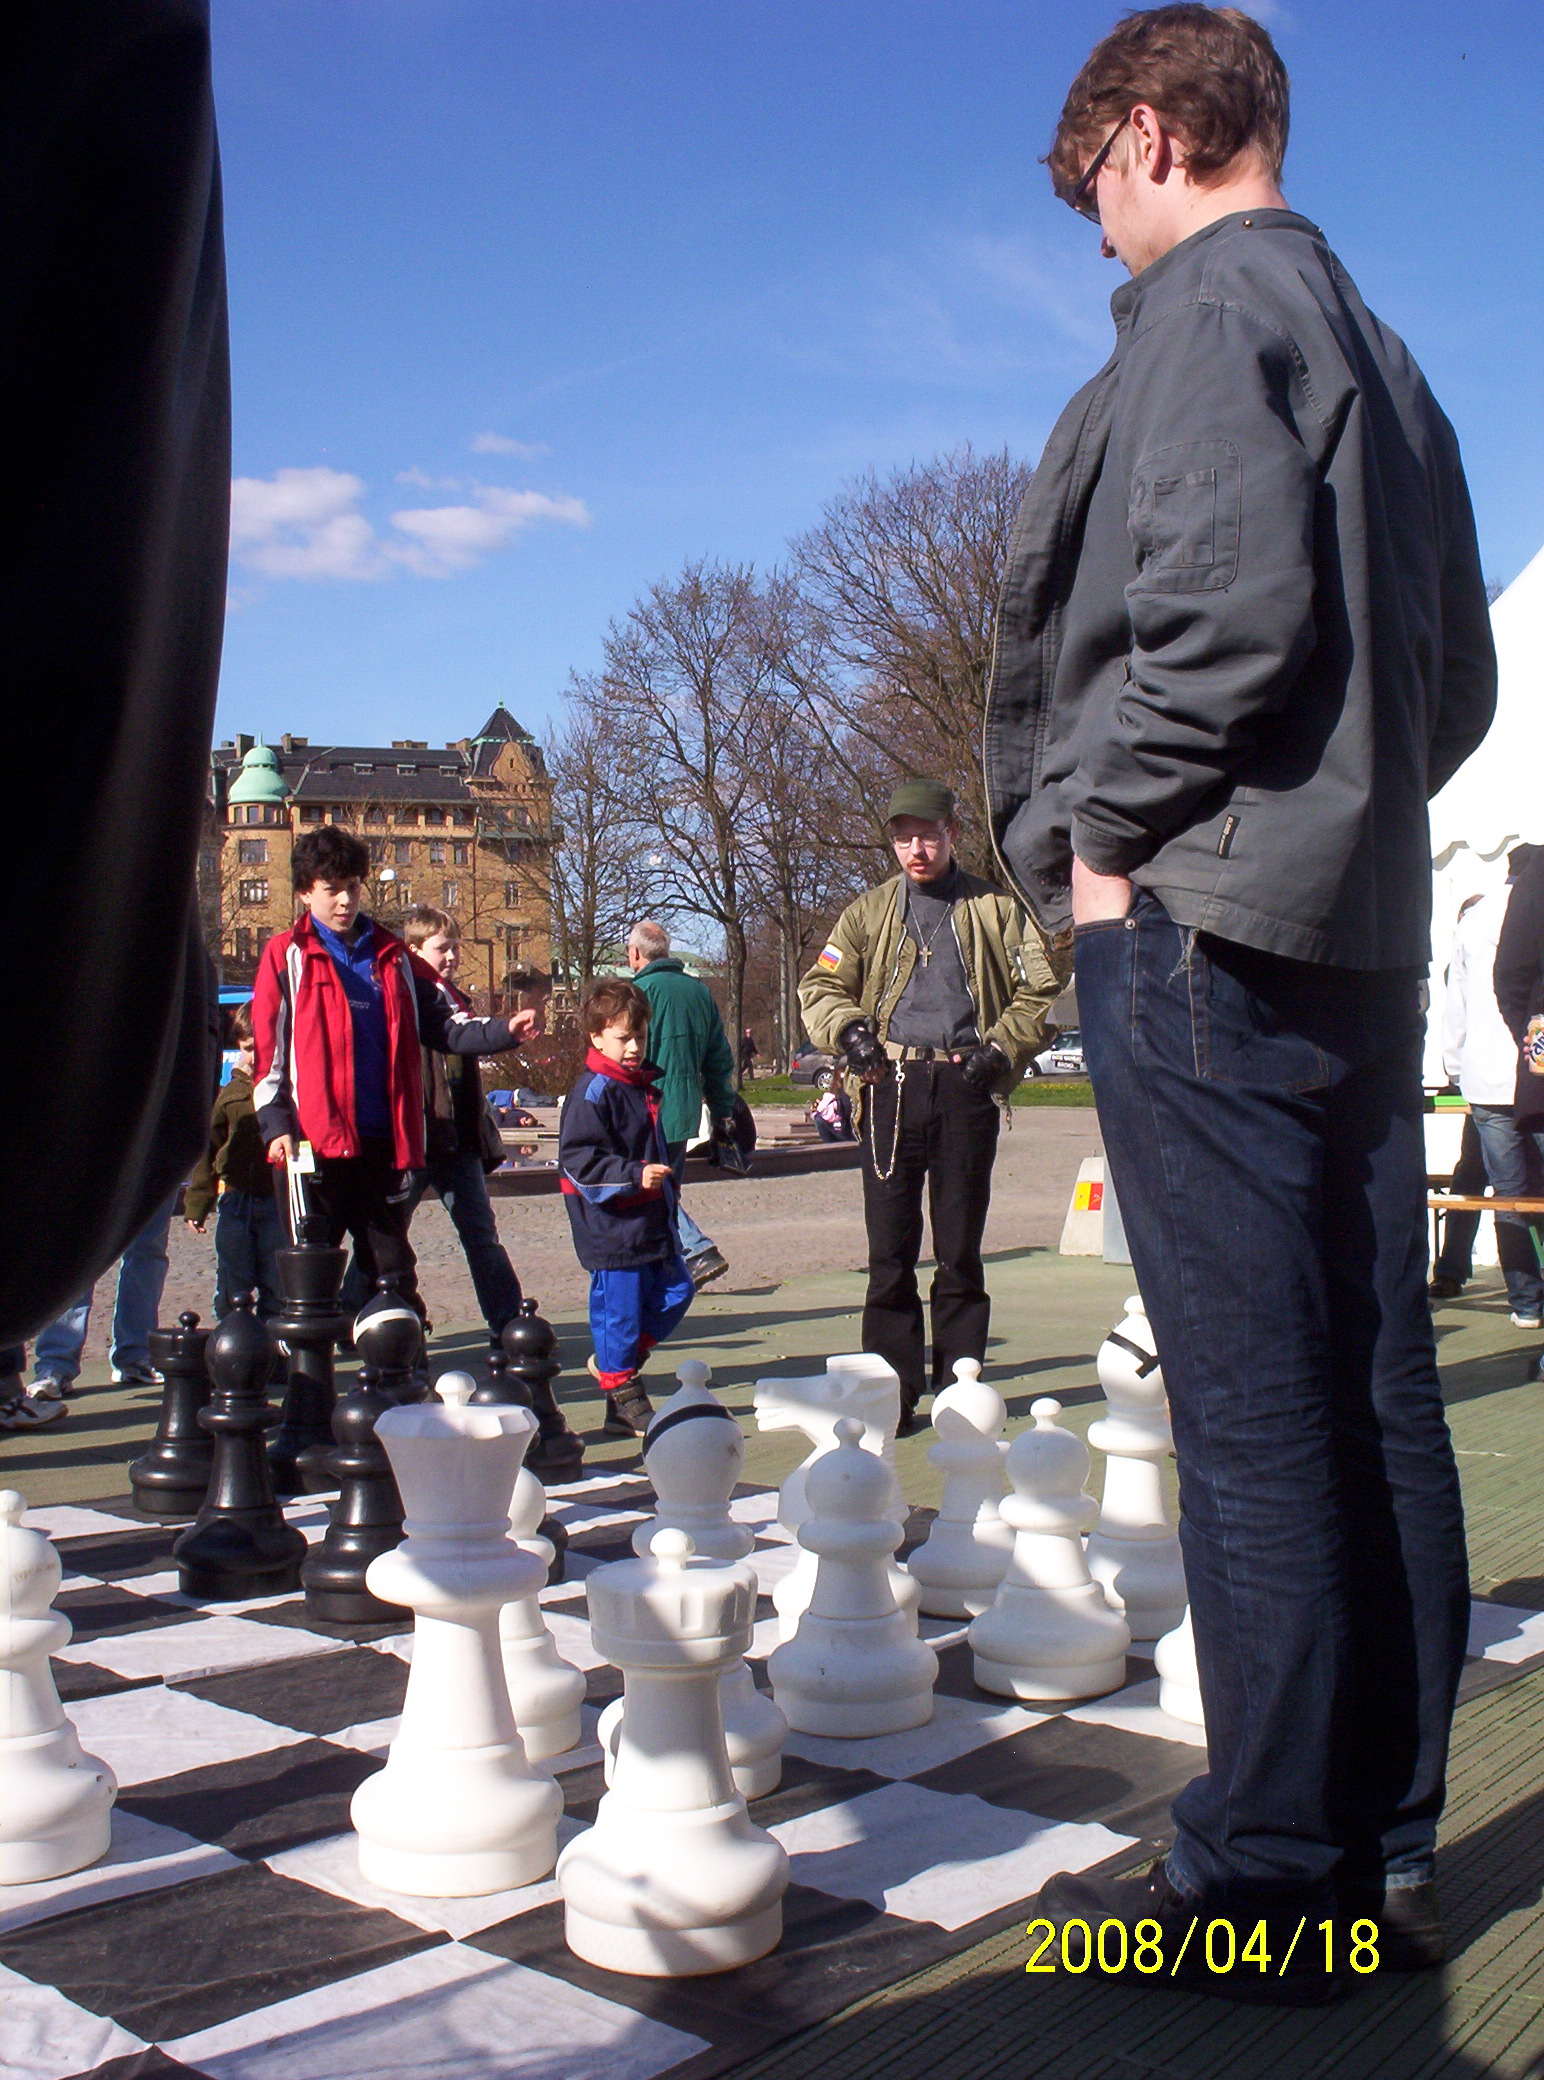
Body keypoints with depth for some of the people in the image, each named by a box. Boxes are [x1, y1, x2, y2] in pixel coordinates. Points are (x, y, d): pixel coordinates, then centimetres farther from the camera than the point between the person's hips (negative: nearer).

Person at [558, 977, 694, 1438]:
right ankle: (623, 1400, 11)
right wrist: (634, 1175, -28)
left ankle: (616, 1360, 28)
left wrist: (666, 1182, 26)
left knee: (675, 1291, 12)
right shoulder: (592, 1093, -15)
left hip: (653, 1222, 9)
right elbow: (579, 1159, -22)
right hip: (613, 1227, -9)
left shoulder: (647, 1084, 13)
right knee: (619, 1305, -2)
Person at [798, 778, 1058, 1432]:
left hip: (965, 1085, -1)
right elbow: (820, 986, 14)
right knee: (890, 1248, -1)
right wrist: (847, 1029, -5)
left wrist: (1001, 1048, -6)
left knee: (960, 1249, 4)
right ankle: (893, 1395, 4)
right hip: (893, 1084, 1)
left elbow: (1036, 991, 9)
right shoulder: (869, 912, 16)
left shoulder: (996, 909, 11)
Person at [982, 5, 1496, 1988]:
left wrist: (1109, 832, -10)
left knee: (1254, 1413, -7)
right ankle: (1381, 1856, 17)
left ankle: (1264, 1879, 2)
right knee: (1374, 1401, 8)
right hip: (1366, 929, 9)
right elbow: (1459, 677, 23)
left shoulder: (1206, 307, -3)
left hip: (1203, 925, -9)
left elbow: (1233, 597, -19)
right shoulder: (1380, 351, 24)